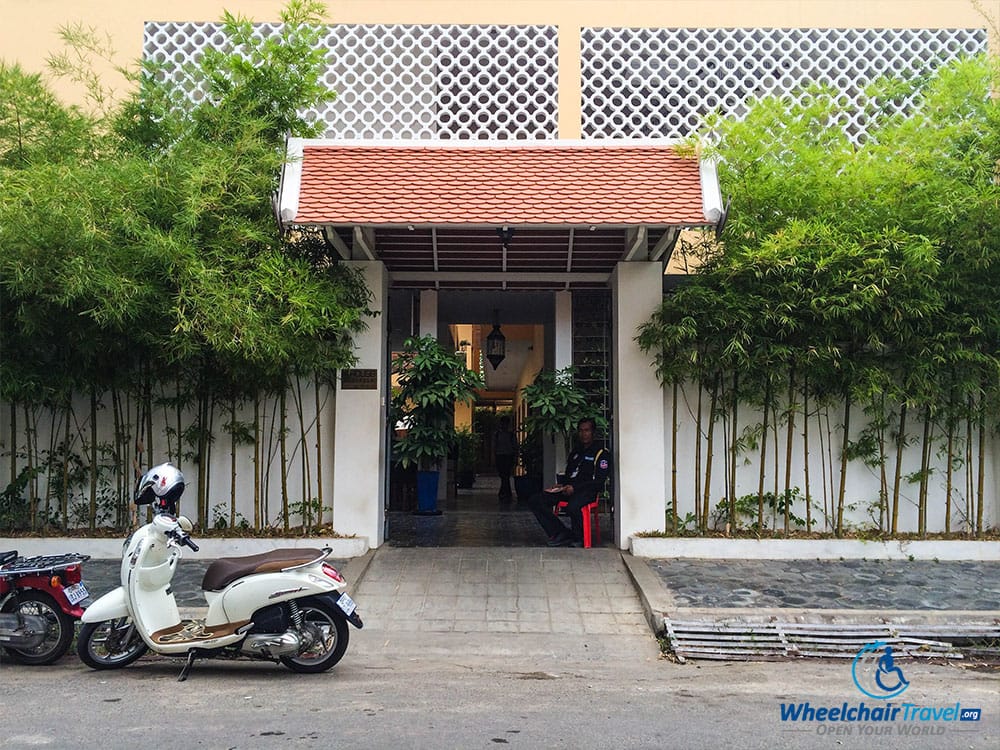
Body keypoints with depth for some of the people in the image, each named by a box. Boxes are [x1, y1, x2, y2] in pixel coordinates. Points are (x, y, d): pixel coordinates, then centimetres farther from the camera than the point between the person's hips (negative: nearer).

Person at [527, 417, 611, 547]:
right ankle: (561, 533, -12)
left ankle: (578, 539, -13)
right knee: (534, 501, -11)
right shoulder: (575, 452, 24)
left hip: (587, 491, -7)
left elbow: (599, 481, -9)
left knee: (572, 507, -41)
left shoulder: (602, 453, 1)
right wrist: (562, 485, 6)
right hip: (569, 489, 7)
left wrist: (574, 487, -16)